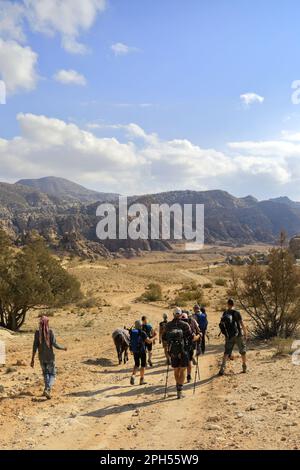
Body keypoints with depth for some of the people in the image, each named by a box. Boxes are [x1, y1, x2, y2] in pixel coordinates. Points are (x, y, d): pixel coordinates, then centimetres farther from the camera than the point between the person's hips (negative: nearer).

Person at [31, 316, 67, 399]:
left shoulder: (37, 332, -8)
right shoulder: (50, 332, -14)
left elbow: (35, 346, -9)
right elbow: (54, 344, -17)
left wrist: (32, 359, -5)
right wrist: (63, 348, 2)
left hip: (41, 357, 3)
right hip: (50, 356, -3)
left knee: (45, 373, 24)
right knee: (52, 374, 9)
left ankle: (47, 390, 25)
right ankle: (47, 390, -14)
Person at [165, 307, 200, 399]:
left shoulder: (168, 325, 1)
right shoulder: (185, 325, -7)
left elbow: (166, 338, 9)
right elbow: (192, 338, -5)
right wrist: (199, 336, 16)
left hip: (173, 352, 2)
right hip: (183, 351, -2)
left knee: (176, 370, 17)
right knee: (183, 370, 6)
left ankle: (178, 387, 28)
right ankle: (179, 391, -2)